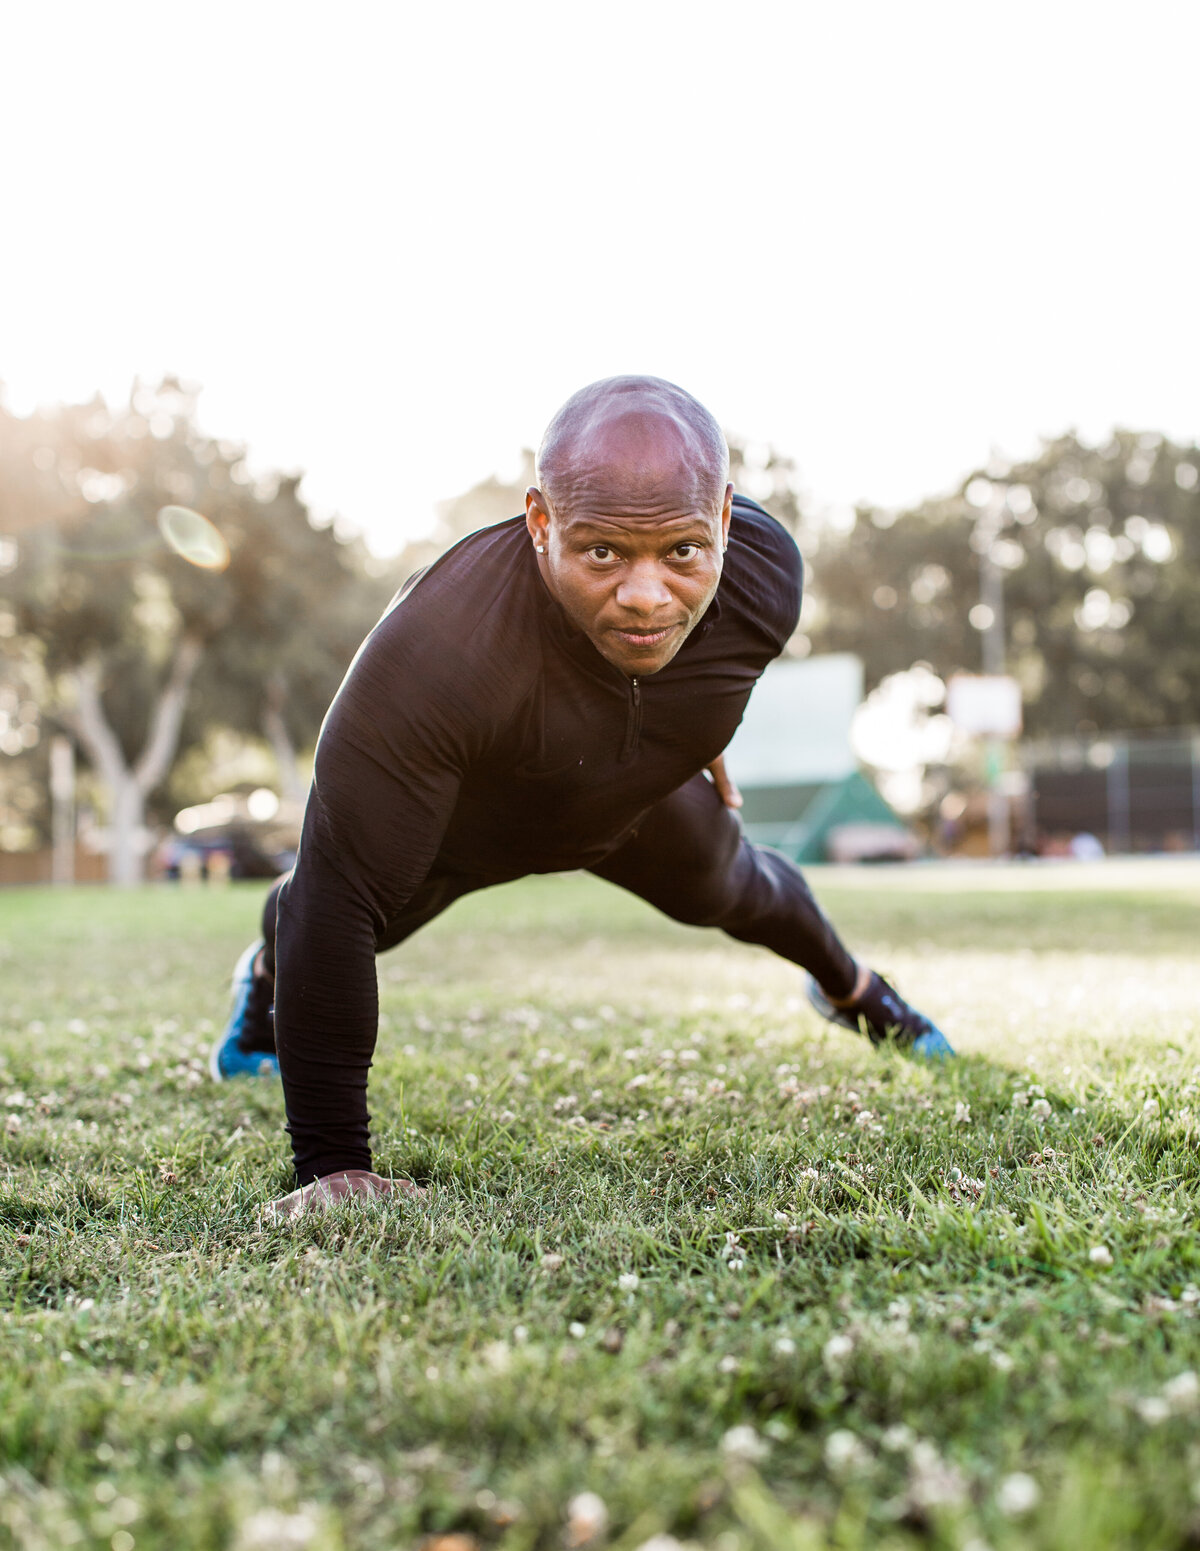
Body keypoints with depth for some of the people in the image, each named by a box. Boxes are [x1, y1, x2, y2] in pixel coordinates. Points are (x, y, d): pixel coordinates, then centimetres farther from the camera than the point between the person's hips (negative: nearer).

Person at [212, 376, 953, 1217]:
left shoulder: (766, 571, -34)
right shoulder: (437, 651, -49)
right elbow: (342, 900, -44)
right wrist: (333, 1165, -41)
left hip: (637, 801, 3)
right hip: (451, 819, -3)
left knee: (728, 888, 27)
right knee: (324, 915, 23)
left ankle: (850, 984, 62)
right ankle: (268, 975, 63)